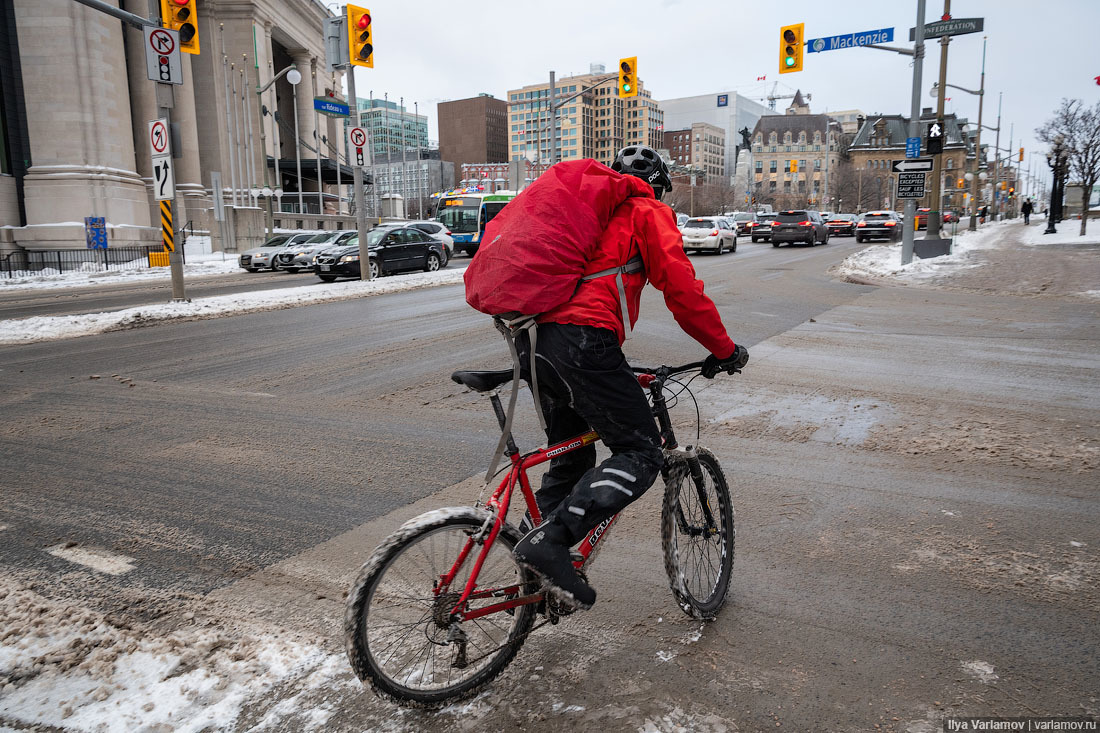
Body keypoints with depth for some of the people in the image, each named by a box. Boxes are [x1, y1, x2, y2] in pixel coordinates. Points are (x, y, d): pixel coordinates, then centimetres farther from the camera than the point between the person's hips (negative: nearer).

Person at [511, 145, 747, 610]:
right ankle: (549, 541, -15)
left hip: (531, 337, 9)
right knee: (641, 455, -2)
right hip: (582, 339, -8)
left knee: (570, 455, 21)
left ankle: (542, 567, 22)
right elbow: (683, 290, 0)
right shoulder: (648, 212, 10)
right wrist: (724, 351, 10)